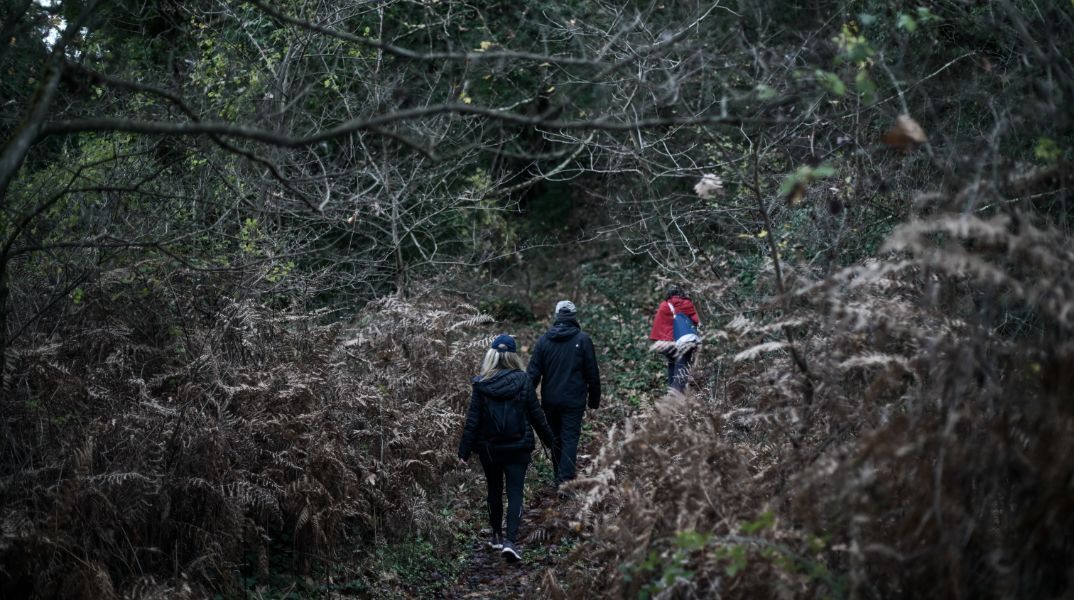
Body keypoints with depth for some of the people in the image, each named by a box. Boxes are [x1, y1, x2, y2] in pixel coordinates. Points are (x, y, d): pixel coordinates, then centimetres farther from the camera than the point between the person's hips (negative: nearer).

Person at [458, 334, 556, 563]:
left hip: (489, 448, 1)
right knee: (515, 493, 1)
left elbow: (472, 420, -8)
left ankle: (497, 536, 28)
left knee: (494, 490, 19)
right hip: (518, 447, -1)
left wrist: (464, 451, -4)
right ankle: (510, 541, -12)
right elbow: (536, 414, -3)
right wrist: (549, 440, 10)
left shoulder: (480, 384, -8)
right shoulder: (522, 381, -8)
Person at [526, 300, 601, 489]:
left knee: (555, 437, 16)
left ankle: (558, 477, 24)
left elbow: (533, 372, 0)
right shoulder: (582, 339, -6)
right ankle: (565, 479, -12)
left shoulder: (544, 340, 1)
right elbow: (592, 373, -3)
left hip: (550, 400, 3)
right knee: (570, 437, -2)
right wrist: (594, 399, 7)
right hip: (574, 401, -3)